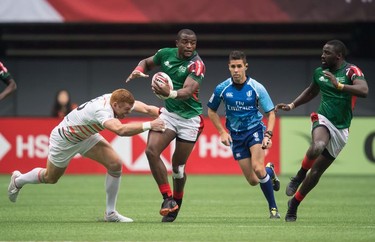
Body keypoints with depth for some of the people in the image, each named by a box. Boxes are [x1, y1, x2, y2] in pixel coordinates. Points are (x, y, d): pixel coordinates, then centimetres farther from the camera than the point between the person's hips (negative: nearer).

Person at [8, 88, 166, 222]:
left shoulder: (118, 100, -21)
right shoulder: (102, 110, -44)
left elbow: (146, 108, -21)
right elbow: (120, 130, -62)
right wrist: (148, 125, -62)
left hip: (85, 136, 7)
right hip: (64, 140, -7)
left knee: (115, 164, -11)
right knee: (50, 178, 16)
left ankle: (110, 213, 2)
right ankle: (18, 180, 48)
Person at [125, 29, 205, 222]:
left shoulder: (197, 65, -17)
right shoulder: (166, 54, -2)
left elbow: (188, 90, -32)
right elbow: (147, 62, 18)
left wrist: (170, 93, -54)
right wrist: (138, 70, -6)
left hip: (189, 118, -4)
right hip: (168, 112, 4)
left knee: (178, 166, 3)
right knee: (151, 150, -19)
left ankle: (176, 202, 30)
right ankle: (168, 198, -12)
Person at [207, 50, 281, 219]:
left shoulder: (257, 88, -12)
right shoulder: (222, 89, -7)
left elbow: (271, 113, -5)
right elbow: (211, 111, 9)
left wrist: (268, 136, -18)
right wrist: (222, 132, 0)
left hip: (255, 130, -2)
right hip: (235, 135, 2)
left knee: (257, 168, -26)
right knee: (253, 181, -2)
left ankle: (273, 208, -11)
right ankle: (269, 171, 35)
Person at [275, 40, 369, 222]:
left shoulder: (351, 71, -9)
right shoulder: (319, 72, 8)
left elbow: (364, 91, -28)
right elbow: (311, 92, 28)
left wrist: (339, 85, -36)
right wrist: (292, 105, 20)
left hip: (341, 130, -1)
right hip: (323, 120, 1)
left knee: (316, 172, 4)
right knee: (317, 147, -36)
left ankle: (294, 204, 23)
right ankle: (299, 176, -10)